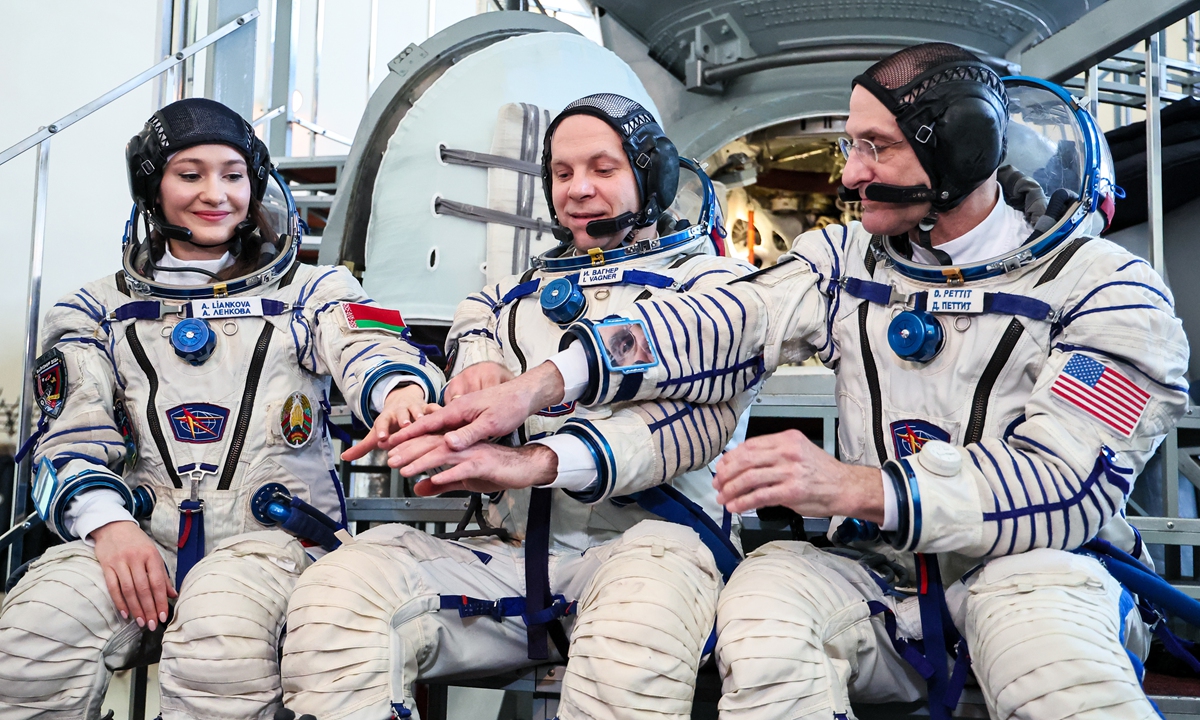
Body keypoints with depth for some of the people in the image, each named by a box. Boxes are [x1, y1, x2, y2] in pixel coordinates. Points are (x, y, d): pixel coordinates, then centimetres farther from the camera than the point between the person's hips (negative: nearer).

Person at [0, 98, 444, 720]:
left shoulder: (312, 291, 15)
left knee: (221, 637, -35)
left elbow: (370, 352, -7)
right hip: (134, 534, 2)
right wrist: (108, 524, -13)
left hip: (268, 533, -2)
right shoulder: (98, 309, 20)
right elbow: (73, 435, 9)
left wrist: (402, 393, -34)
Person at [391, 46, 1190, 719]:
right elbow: (720, 327, -8)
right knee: (768, 588, -27)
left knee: (1037, 604, -35)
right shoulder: (849, 260, 6)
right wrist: (539, 385, -23)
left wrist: (853, 485, -31)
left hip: (1037, 564, -2)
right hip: (883, 576, 3)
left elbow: (1069, 483, -17)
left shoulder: (1109, 290, -6)